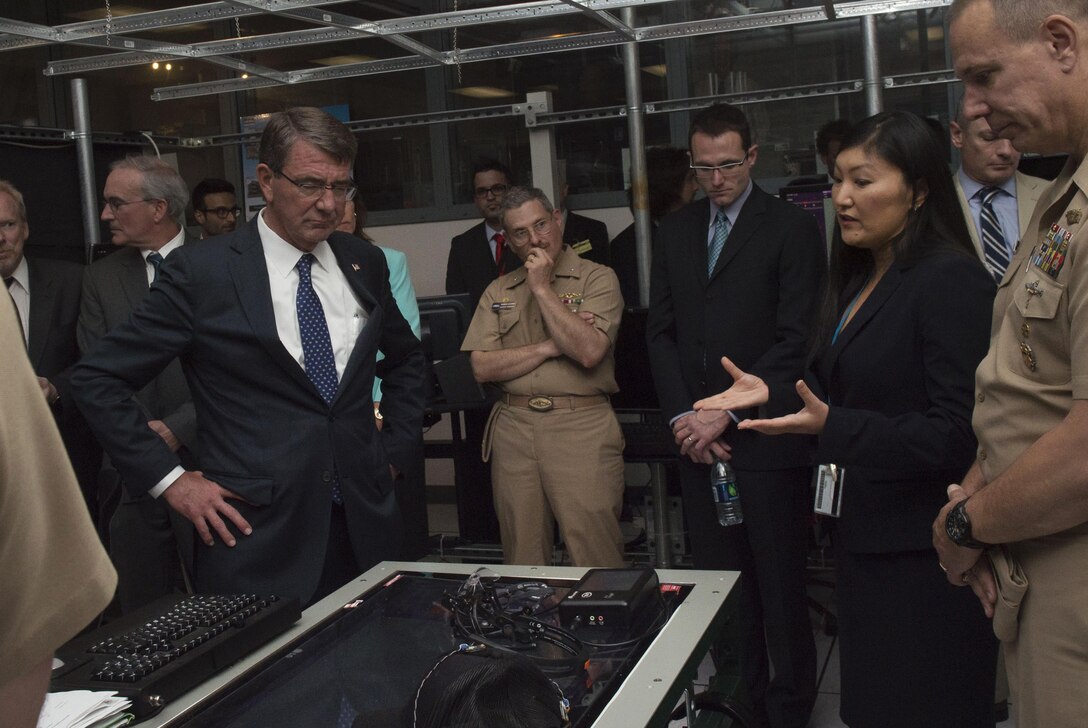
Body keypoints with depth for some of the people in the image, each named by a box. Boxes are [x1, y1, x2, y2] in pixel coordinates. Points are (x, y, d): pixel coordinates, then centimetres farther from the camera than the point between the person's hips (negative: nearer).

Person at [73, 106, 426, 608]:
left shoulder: (364, 264, 7)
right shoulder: (201, 273, -7)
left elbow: (405, 358, 23)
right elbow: (96, 379, -5)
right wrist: (171, 480, -7)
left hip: (365, 529, 4)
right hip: (257, 544, -4)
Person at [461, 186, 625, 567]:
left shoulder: (596, 278, 2)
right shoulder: (498, 292, 14)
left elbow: (589, 351, -13)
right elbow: (482, 367, 3)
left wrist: (542, 288, -8)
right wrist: (550, 346, -6)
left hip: (581, 429, -3)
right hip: (513, 431, 4)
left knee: (596, 562, -5)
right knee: (522, 560, 9)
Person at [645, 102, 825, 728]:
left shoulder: (792, 228, -3)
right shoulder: (675, 231, 14)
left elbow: (795, 341, -9)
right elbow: (661, 331, 12)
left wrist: (726, 414, -12)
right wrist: (683, 417, -1)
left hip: (766, 438, -4)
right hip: (698, 439, 4)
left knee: (780, 582, 4)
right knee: (719, 577, 9)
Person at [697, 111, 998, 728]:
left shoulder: (953, 281, -16)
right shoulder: (860, 280, 12)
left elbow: (956, 434, -20)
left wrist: (833, 427, -28)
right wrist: (770, 392, 6)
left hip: (922, 554, -8)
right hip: (867, 535, 9)